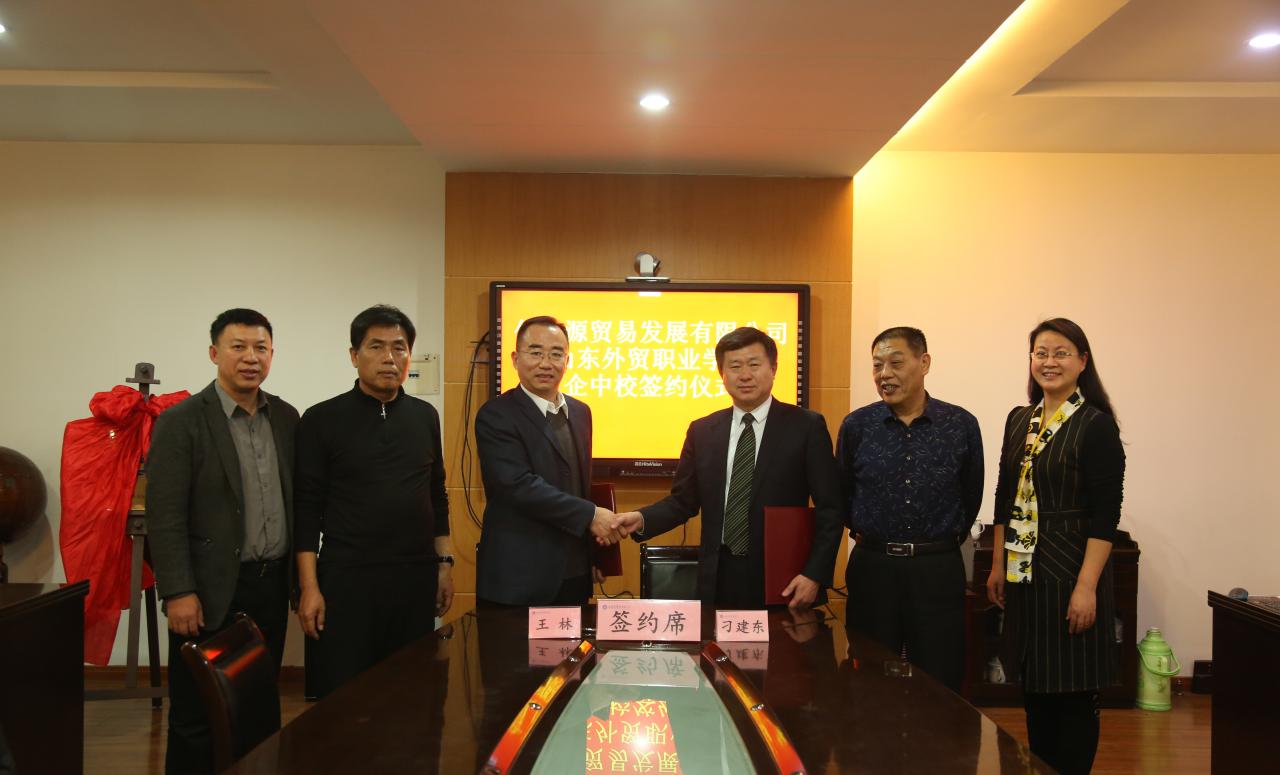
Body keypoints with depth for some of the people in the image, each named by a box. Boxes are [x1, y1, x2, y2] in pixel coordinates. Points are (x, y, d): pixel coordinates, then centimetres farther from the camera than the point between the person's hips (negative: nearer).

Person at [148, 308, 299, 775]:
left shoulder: (286, 418, 8)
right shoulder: (181, 422, -9)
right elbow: (164, 517, -12)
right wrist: (178, 593, -16)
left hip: (272, 586, 5)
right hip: (212, 592, -5)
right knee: (198, 717, 5)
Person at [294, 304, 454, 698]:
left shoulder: (425, 416, 9)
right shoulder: (322, 420, -2)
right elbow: (308, 509, -4)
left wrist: (445, 563, 11)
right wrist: (309, 587, -9)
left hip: (416, 579, 3)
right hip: (346, 579, -3)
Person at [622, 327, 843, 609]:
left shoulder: (806, 426, -3)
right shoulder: (702, 431, 8)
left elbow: (830, 508, -3)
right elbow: (683, 500, 9)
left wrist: (815, 575, -12)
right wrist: (641, 519, -9)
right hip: (719, 578, 3)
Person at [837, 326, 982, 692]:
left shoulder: (962, 425, -1)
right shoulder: (856, 425, 0)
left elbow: (971, 497, 10)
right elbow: (841, 493, 14)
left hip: (938, 569, 0)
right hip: (872, 567, 1)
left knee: (940, 684, 6)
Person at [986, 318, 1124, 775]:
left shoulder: (1096, 425, -10)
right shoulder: (1019, 420, 9)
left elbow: (1105, 514, -13)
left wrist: (1087, 586, -18)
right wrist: (998, 566, 12)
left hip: (1070, 574, -6)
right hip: (1023, 575, 6)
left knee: (1073, 694, 3)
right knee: (1033, 687, 14)